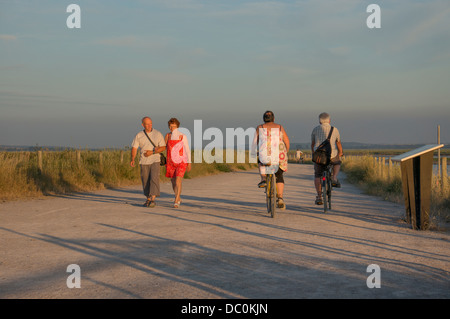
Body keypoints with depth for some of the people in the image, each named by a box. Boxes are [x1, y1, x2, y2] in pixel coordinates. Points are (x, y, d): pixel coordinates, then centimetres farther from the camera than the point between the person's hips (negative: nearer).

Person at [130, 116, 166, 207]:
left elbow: (163, 148, -3)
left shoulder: (158, 134, -1)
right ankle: (148, 199, 21)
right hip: (144, 162, 2)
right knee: (145, 181, 6)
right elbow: (134, 148, -4)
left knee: (154, 179, -16)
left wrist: (152, 152, -16)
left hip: (155, 161, -2)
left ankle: (153, 199, -20)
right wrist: (132, 159, -21)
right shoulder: (139, 136, 3)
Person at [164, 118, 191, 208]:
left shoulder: (183, 136, -8)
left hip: (181, 162, -4)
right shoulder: (167, 136, 1)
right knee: (173, 182, 14)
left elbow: (187, 150, -2)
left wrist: (189, 163, -2)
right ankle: (178, 199, 36)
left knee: (178, 182, -17)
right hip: (171, 163, 4)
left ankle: (176, 202, -13)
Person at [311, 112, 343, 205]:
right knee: (337, 163, 34)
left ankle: (319, 197, 9)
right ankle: (334, 178, 9)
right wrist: (340, 153, 42)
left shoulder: (315, 129, 11)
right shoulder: (335, 130, 10)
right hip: (332, 155, 0)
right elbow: (338, 144, 24)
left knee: (317, 175, 18)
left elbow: (312, 144, 21)